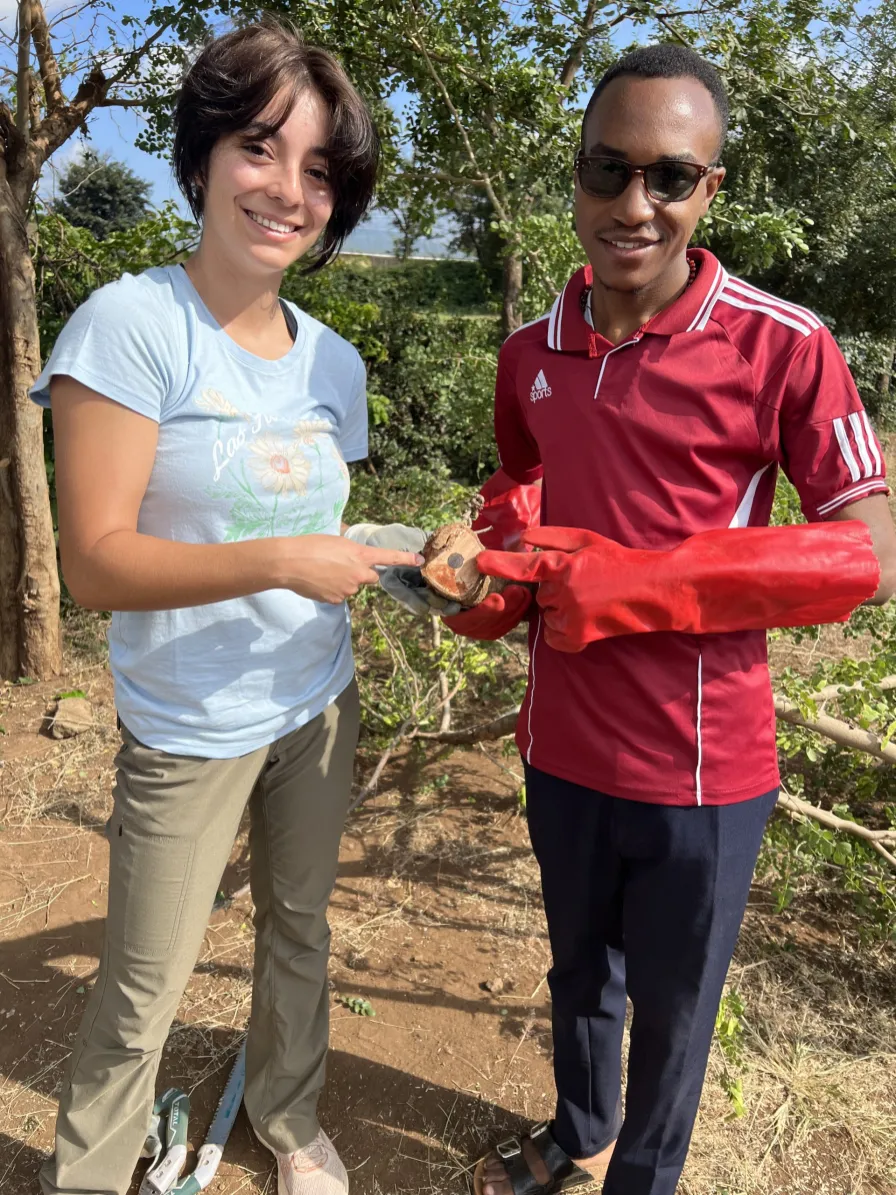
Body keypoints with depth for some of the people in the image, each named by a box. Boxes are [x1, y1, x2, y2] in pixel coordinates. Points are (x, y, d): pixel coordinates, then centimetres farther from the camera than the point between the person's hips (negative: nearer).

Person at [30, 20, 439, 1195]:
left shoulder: (333, 361, 3)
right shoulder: (131, 323, -15)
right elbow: (97, 562, -20)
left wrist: (396, 552, -2)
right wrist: (282, 561, -27)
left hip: (318, 706, 6)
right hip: (187, 732, -5)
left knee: (299, 931, 22)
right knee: (142, 993, 8)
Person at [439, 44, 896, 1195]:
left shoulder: (783, 348, -14)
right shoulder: (530, 354, 1)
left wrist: (636, 584, -22)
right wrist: (494, 569, -6)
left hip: (699, 767, -4)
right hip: (562, 745, 5)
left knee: (670, 1005, 17)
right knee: (578, 968, 26)